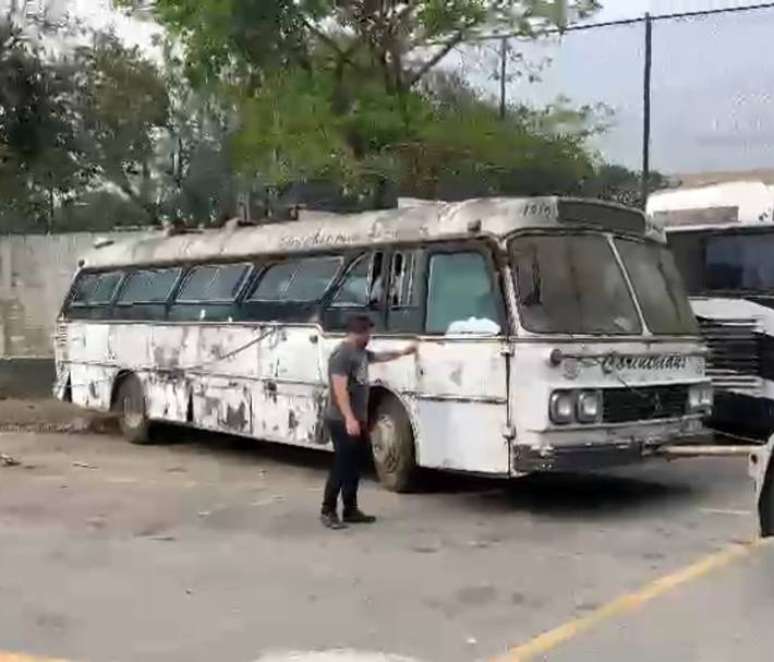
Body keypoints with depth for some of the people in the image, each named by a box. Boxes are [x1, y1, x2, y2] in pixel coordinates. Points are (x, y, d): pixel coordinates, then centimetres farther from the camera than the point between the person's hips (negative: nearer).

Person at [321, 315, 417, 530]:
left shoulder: (361, 353, 14)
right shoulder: (342, 354, -17)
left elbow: (381, 356, 37)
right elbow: (340, 390, -25)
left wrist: (403, 353, 47)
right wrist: (349, 419, -31)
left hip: (359, 421, 10)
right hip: (343, 422, -10)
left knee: (354, 467, 12)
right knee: (341, 466, -8)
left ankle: (350, 510, 19)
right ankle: (328, 511, 0)